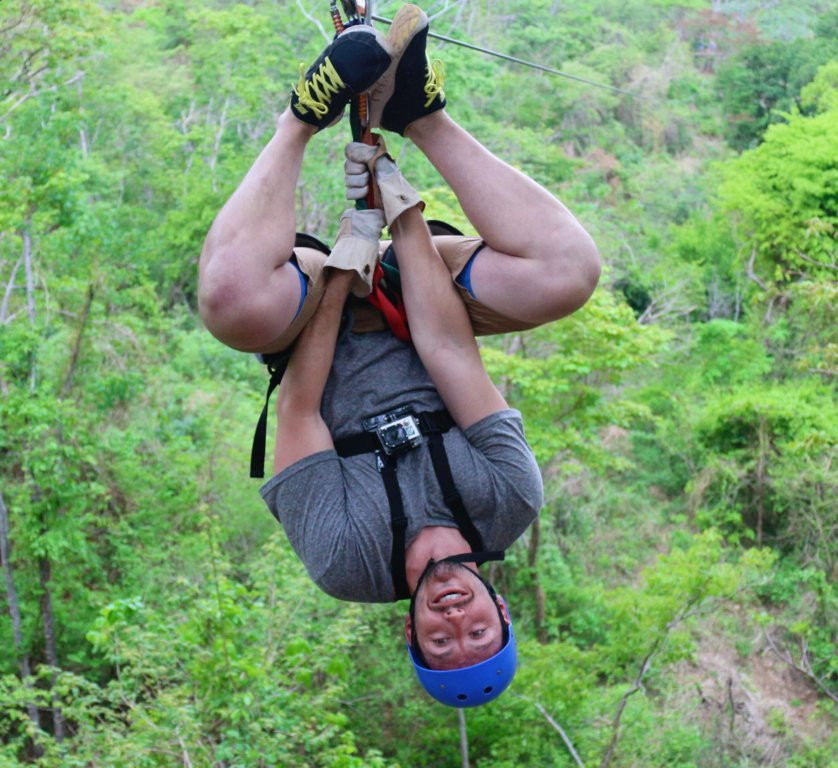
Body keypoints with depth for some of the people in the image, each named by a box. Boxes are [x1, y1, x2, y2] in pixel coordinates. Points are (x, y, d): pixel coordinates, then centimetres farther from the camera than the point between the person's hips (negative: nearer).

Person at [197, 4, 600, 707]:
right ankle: (417, 116, -23)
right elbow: (450, 351, -27)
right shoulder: (511, 506, -24)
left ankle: (304, 121, -23)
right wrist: (402, 209, -24)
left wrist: (340, 268, -22)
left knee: (232, 292, -40)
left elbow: (299, 413, -24)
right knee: (569, 270, -26)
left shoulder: (345, 563, -29)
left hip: (318, 333, -2)